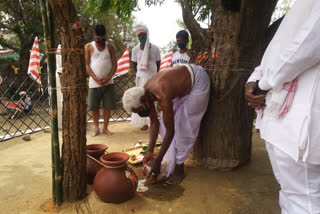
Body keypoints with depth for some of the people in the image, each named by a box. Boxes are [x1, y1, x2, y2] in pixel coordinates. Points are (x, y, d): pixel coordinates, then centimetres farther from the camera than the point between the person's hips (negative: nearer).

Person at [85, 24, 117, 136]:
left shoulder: (110, 47, 6)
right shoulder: (88, 47, 2)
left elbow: (114, 65, 3)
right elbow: (86, 65, -2)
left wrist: (108, 78, -12)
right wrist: (96, 78, -14)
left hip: (108, 83, 1)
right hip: (94, 83, -1)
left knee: (108, 106, 4)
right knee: (94, 107, 3)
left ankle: (105, 128, 19)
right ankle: (96, 128, 20)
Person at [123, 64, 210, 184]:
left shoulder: (162, 97, -39)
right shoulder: (145, 92, -14)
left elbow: (170, 132, -31)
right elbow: (154, 123, -5)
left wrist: (157, 161, -23)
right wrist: (150, 152, -6)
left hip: (198, 81, -8)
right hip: (183, 80, 8)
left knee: (184, 126, -10)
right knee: (165, 123, 4)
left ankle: (179, 169, 5)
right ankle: (170, 163, 16)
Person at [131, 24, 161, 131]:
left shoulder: (155, 48, -6)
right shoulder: (135, 49, -1)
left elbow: (158, 63, 5)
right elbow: (134, 64, 10)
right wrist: (139, 74, 13)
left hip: (152, 78, -2)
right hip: (140, 78, 2)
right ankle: (144, 123, 18)